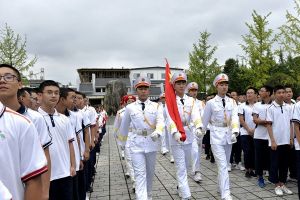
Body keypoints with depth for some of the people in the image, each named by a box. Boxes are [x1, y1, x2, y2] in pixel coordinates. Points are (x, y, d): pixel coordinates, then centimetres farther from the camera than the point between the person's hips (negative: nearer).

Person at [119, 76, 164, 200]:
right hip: (137, 144, -2)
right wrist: (122, 142, 20)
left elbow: (160, 121, -15)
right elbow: (124, 126, 11)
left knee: (150, 172, 18)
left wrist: (157, 132, -36)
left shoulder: (156, 106, 0)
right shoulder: (130, 108, -1)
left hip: (152, 143, 2)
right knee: (140, 174, -6)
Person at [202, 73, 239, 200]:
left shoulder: (232, 102, 4)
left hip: (229, 136, 4)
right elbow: (205, 121, 3)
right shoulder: (211, 103, -4)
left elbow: (235, 117, -10)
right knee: (222, 165, -10)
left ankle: (220, 187, 35)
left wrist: (235, 132, -27)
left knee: (224, 164, 17)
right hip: (216, 136, -4)